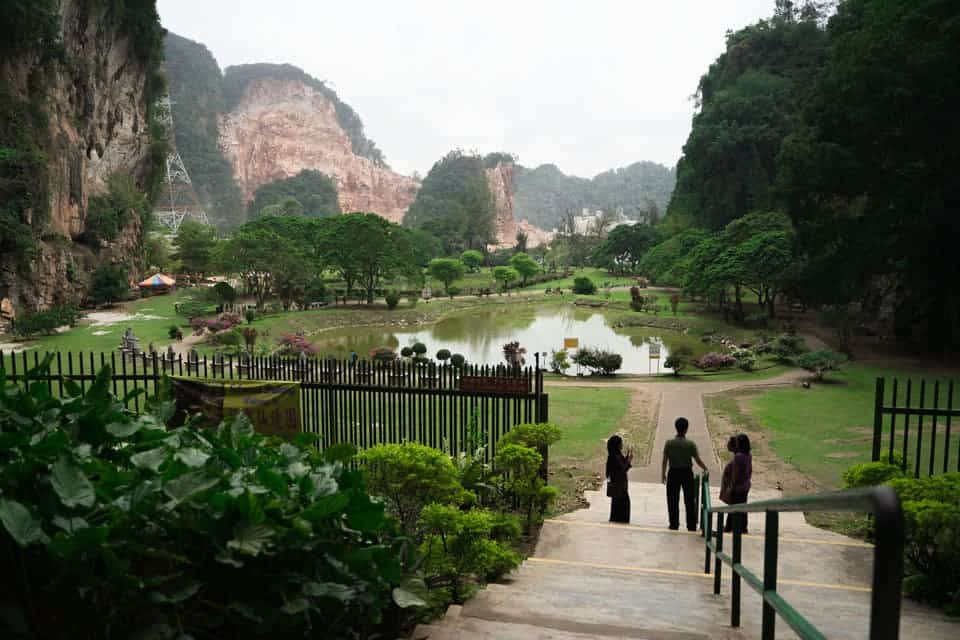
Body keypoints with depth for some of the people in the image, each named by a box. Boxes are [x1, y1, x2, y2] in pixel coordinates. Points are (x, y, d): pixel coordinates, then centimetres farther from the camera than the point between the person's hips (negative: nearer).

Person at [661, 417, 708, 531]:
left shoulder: (669, 443, -7)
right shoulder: (691, 444, -9)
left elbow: (664, 461, -4)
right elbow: (698, 460, -6)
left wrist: (663, 474, 8)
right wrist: (705, 469, 12)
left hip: (673, 473, 0)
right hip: (687, 473, 0)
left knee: (673, 501, 10)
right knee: (689, 500, 11)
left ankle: (674, 525, 14)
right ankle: (691, 526, 15)